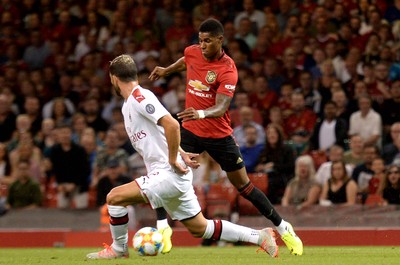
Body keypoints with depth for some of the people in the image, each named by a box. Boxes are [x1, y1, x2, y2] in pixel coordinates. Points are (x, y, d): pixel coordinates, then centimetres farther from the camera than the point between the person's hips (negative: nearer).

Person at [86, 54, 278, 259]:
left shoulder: (139, 97, -14)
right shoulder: (128, 105, 16)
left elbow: (171, 125, -25)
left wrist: (173, 160, -18)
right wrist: (181, 154, 14)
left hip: (170, 174, -10)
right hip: (164, 175, 10)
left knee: (114, 197, -12)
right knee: (200, 229, 13)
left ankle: (118, 249, 6)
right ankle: (260, 237, 18)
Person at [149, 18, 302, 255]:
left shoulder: (228, 70, -22)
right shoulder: (192, 52, -6)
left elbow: (221, 107, -33)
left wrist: (201, 113, -51)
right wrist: (166, 70, 28)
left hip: (219, 135, -4)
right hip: (190, 130, 4)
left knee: (243, 185, 5)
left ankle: (283, 227, 19)